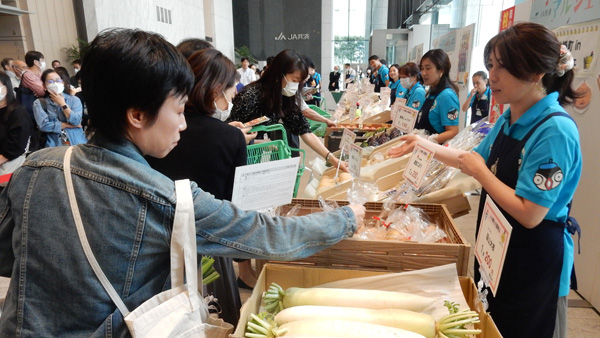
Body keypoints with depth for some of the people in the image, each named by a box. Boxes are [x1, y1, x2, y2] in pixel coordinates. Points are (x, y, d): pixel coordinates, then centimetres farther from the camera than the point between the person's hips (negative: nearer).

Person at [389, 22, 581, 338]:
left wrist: (480, 172, -19)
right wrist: (428, 146, 7)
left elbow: (530, 214, -29)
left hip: (533, 264, -8)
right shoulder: (508, 120, 0)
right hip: (496, 251, 8)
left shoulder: (555, 130, -25)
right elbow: (480, 159, 16)